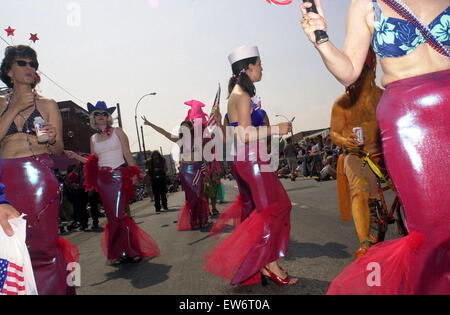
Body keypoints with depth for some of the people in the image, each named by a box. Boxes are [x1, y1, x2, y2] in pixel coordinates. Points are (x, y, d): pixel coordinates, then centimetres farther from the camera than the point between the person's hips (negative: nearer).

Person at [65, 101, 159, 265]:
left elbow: (128, 154, 0)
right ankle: (129, 251, 13)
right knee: (112, 215, 4)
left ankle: (120, 252, 0)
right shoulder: (93, 138, 15)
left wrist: (133, 173, -7)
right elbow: (92, 161, 17)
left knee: (118, 214, -11)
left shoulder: (117, 132, 4)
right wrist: (75, 156, 6)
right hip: (102, 179, 5)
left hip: (118, 176, -4)